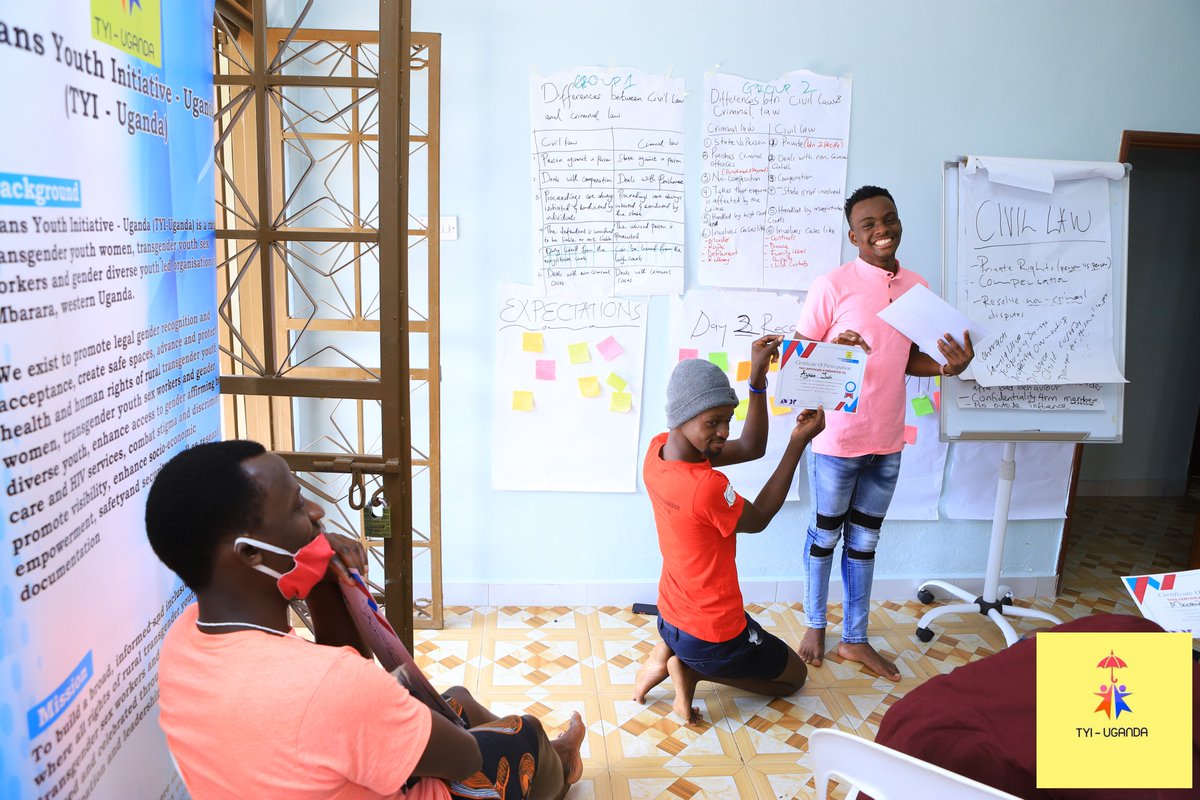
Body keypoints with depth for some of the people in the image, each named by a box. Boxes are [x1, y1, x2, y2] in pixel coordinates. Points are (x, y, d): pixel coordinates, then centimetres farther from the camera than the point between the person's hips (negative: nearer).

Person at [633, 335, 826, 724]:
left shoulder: (657, 450, -10)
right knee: (794, 675, 22)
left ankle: (669, 653, 11)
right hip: (713, 638, -7)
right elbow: (758, 519, -12)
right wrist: (798, 443, -14)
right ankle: (690, 669, 1)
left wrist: (757, 379, -12)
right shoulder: (708, 488, -35)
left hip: (670, 616, 8)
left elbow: (749, 449, -3)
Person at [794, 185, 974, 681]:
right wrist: (834, 350, -27)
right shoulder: (831, 286, -12)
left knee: (865, 541, 16)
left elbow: (909, 359, 14)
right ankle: (815, 626, 32)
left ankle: (855, 639, 30)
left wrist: (948, 366, -5)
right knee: (825, 535, 12)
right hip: (838, 437, -5)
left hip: (887, 440, 5)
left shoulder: (917, 287, 6)